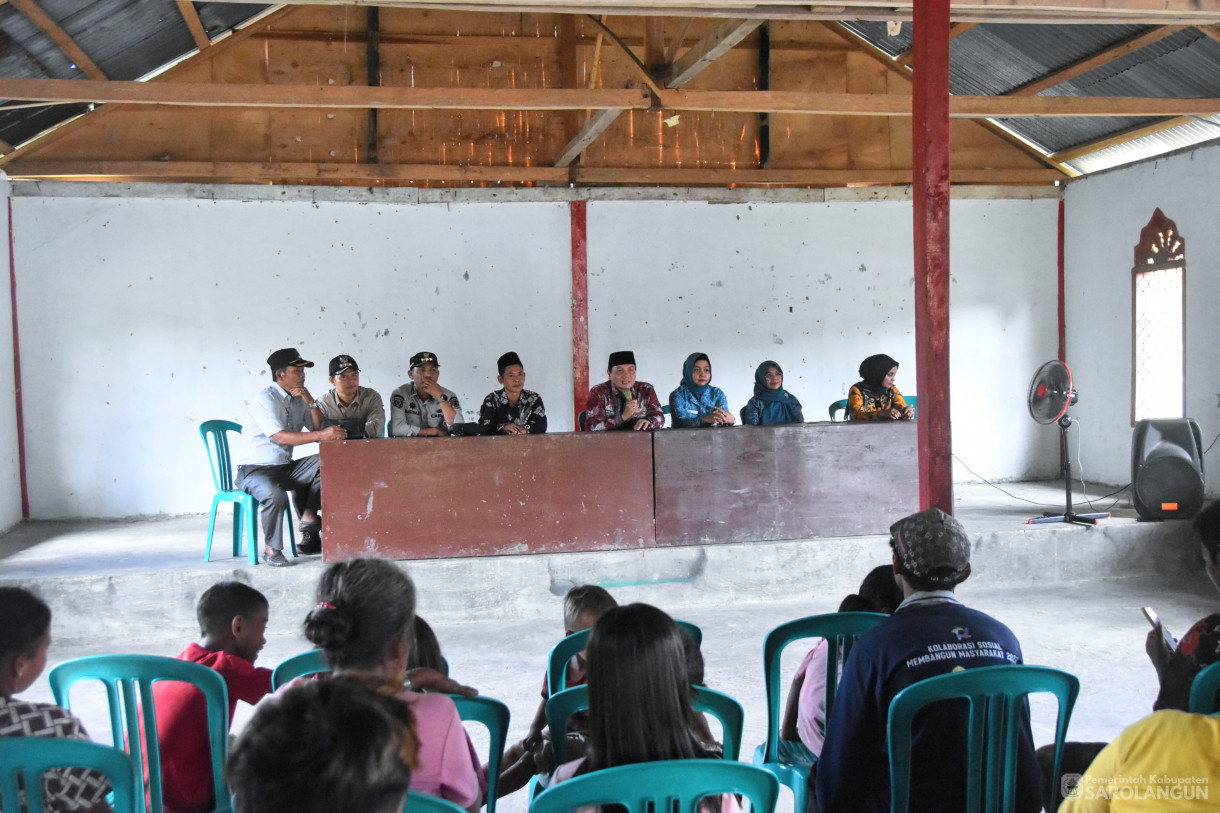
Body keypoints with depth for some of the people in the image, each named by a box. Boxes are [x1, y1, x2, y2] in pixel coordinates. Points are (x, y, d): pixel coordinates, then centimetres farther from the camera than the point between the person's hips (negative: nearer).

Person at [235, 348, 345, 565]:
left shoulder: (299, 399, 9)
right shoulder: (265, 399, -13)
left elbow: (320, 430, 5)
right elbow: (280, 437, -27)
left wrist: (311, 402, -8)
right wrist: (321, 435, -36)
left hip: (285, 468, 7)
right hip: (255, 469, -7)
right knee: (275, 495, -37)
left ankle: (309, 516, -8)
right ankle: (271, 550, -16)